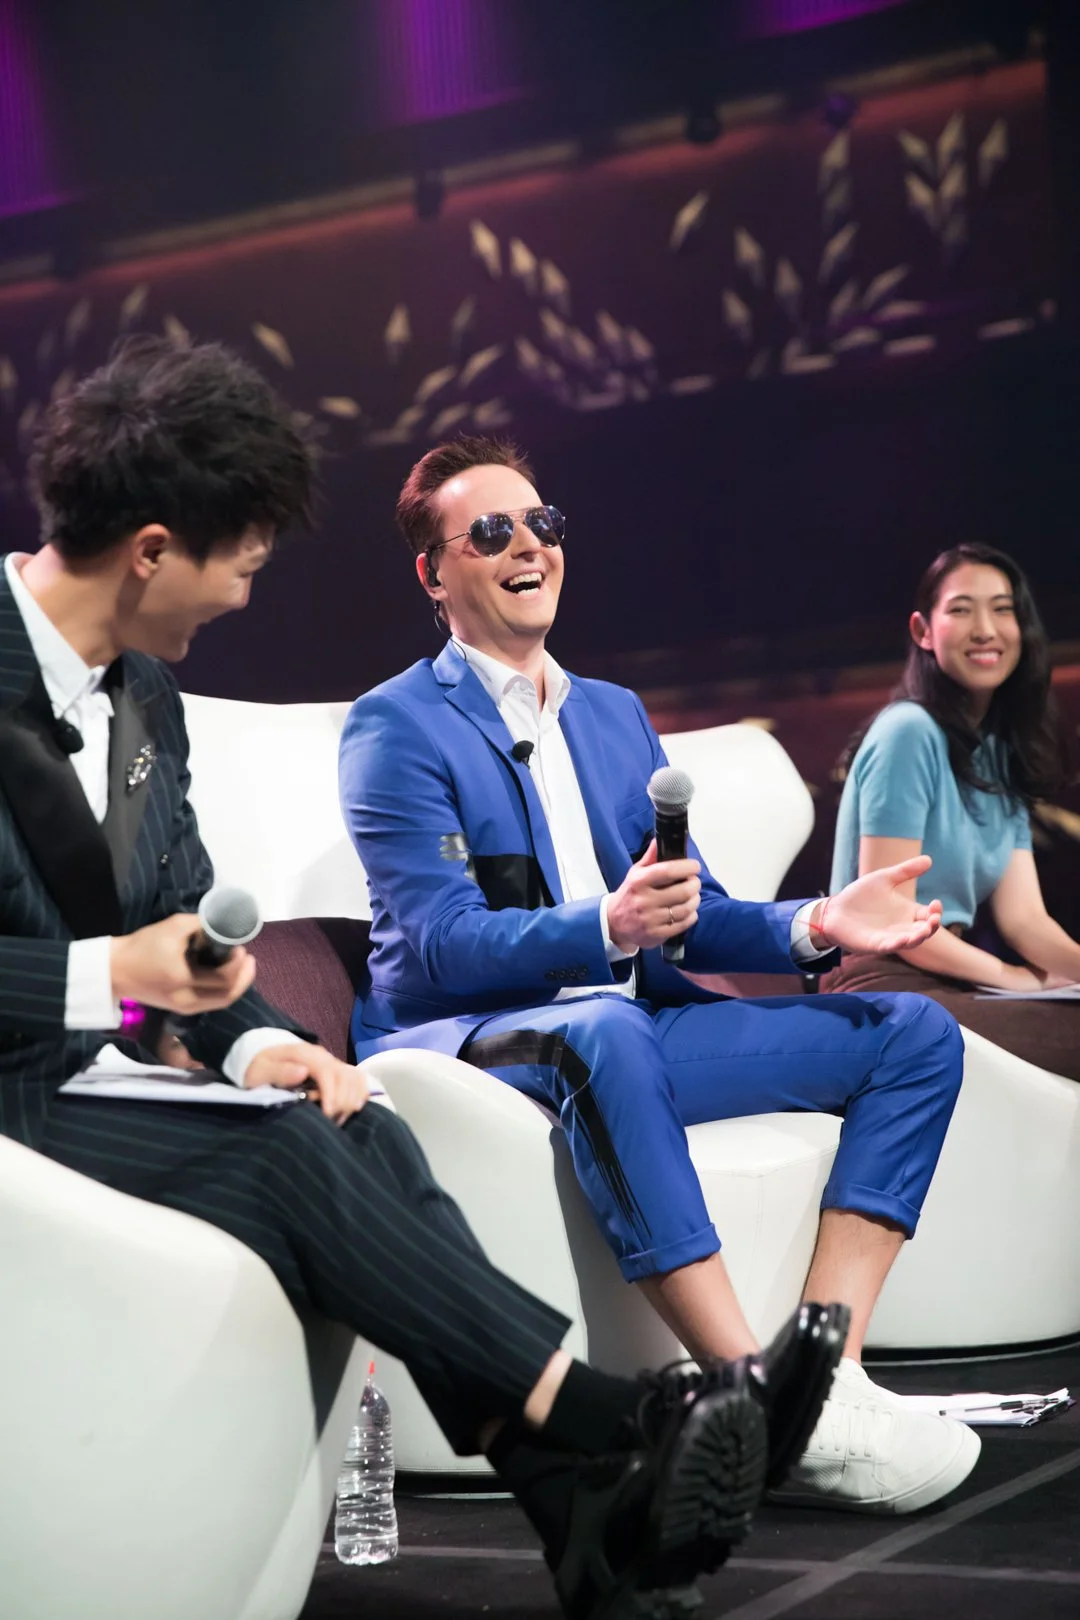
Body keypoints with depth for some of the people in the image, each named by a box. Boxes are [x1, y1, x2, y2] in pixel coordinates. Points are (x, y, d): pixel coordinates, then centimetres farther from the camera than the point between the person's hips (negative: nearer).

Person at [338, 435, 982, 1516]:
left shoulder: (616, 716, 19)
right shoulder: (396, 727, -3)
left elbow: (691, 918, 14)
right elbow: (443, 946, -16)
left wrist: (813, 926, -7)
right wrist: (606, 928, -34)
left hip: (627, 1028, 7)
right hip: (460, 1039, -7)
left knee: (915, 1034, -6)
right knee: (603, 1032, -41)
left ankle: (825, 1370, -23)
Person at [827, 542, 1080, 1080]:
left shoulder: (1004, 752, 14)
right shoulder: (909, 733, -12)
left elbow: (1023, 916, 5)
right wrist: (1012, 977, -6)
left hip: (951, 980, 8)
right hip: (886, 986, -8)